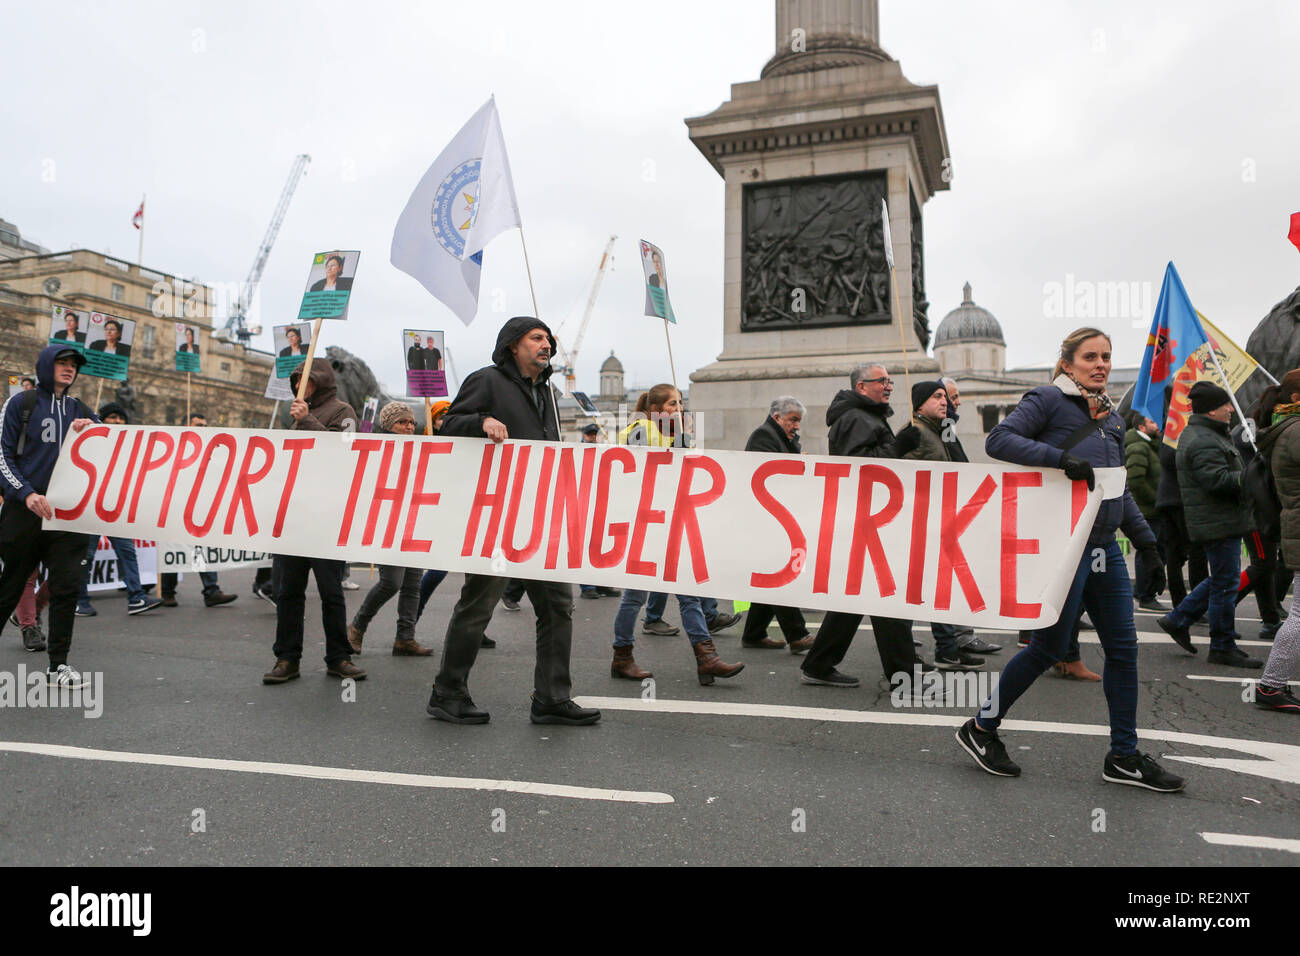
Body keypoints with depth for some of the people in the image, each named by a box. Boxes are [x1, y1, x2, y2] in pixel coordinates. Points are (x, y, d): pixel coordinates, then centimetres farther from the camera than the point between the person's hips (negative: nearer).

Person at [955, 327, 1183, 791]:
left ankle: (1124, 757, 21)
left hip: (1105, 544, 8)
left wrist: (1143, 535, 15)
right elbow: (998, 440, -16)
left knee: (1123, 647, 9)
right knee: (1050, 645, -2)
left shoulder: (1112, 418, 19)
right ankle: (980, 728, 15)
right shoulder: (1047, 400, -4)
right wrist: (1060, 457, -24)